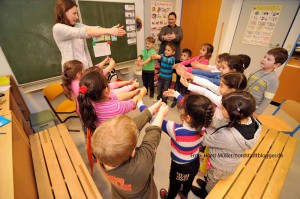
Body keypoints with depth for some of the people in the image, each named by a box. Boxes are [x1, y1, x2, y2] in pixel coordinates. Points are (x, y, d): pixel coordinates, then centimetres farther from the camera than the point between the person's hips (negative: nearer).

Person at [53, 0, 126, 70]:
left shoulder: (77, 26, 10)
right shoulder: (58, 28, -11)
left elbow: (95, 29, -7)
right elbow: (82, 32, -24)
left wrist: (111, 30, -25)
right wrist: (109, 31, -28)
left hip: (87, 67, 6)